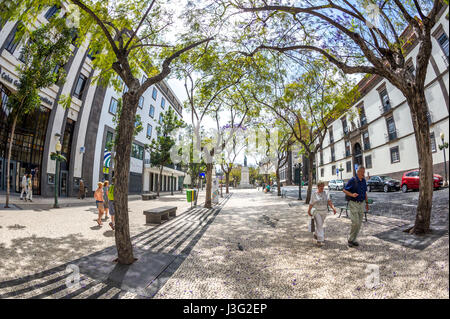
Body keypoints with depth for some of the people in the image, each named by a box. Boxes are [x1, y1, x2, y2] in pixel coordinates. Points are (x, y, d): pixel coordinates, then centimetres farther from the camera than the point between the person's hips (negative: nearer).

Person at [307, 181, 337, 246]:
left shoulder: (326, 193, 1)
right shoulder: (314, 194, -7)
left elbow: (329, 202, -8)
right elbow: (311, 204, -2)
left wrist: (333, 208, -22)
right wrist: (309, 211, 3)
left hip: (324, 211, 4)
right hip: (317, 211, -4)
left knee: (320, 224, 16)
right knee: (319, 225, -10)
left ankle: (316, 234, 38)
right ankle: (320, 240, -8)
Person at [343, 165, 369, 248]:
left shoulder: (364, 181, 9)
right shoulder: (352, 180, -11)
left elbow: (365, 192, 19)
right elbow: (344, 190, -9)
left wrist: (367, 203, 17)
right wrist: (352, 194, -25)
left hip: (361, 204, 7)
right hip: (353, 203, -6)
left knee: (359, 223, 7)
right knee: (355, 222, -9)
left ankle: (353, 239, 19)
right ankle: (350, 240, 6)